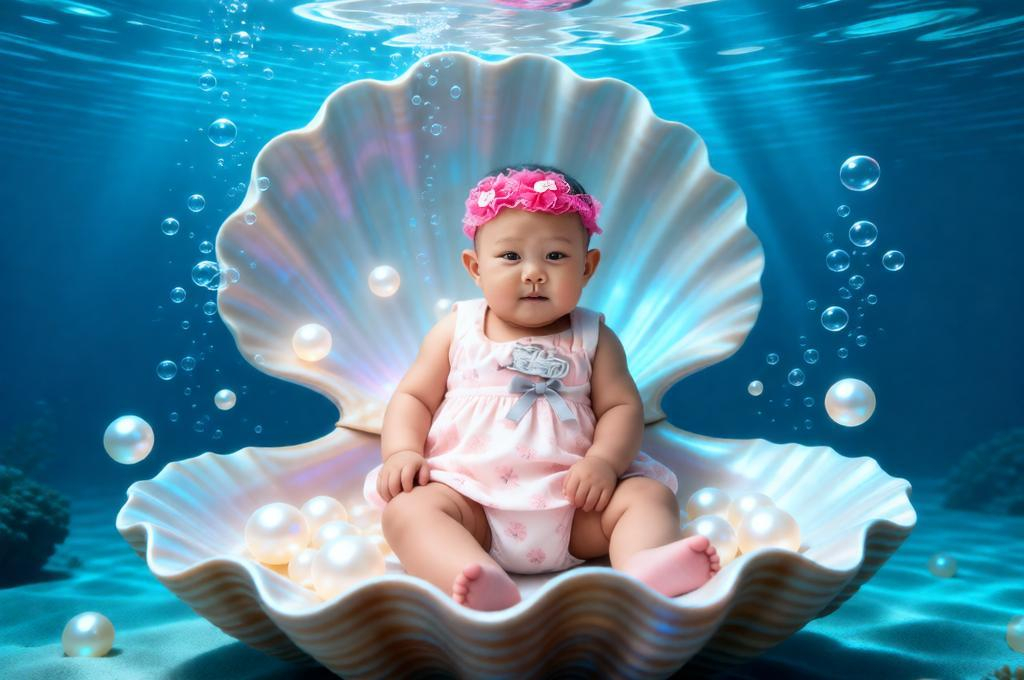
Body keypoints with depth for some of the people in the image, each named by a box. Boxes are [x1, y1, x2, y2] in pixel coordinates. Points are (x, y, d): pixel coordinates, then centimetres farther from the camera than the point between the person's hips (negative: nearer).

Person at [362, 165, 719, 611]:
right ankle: (479, 582, -51)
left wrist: (604, 460, -16)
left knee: (650, 494, -18)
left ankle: (645, 565, -45)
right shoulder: (456, 331, 10)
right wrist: (402, 451, -9)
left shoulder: (593, 338, 10)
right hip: (468, 493, 0)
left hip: (573, 505, 1)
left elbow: (621, 406, 4)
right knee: (408, 509, -26)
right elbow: (413, 397, 11)